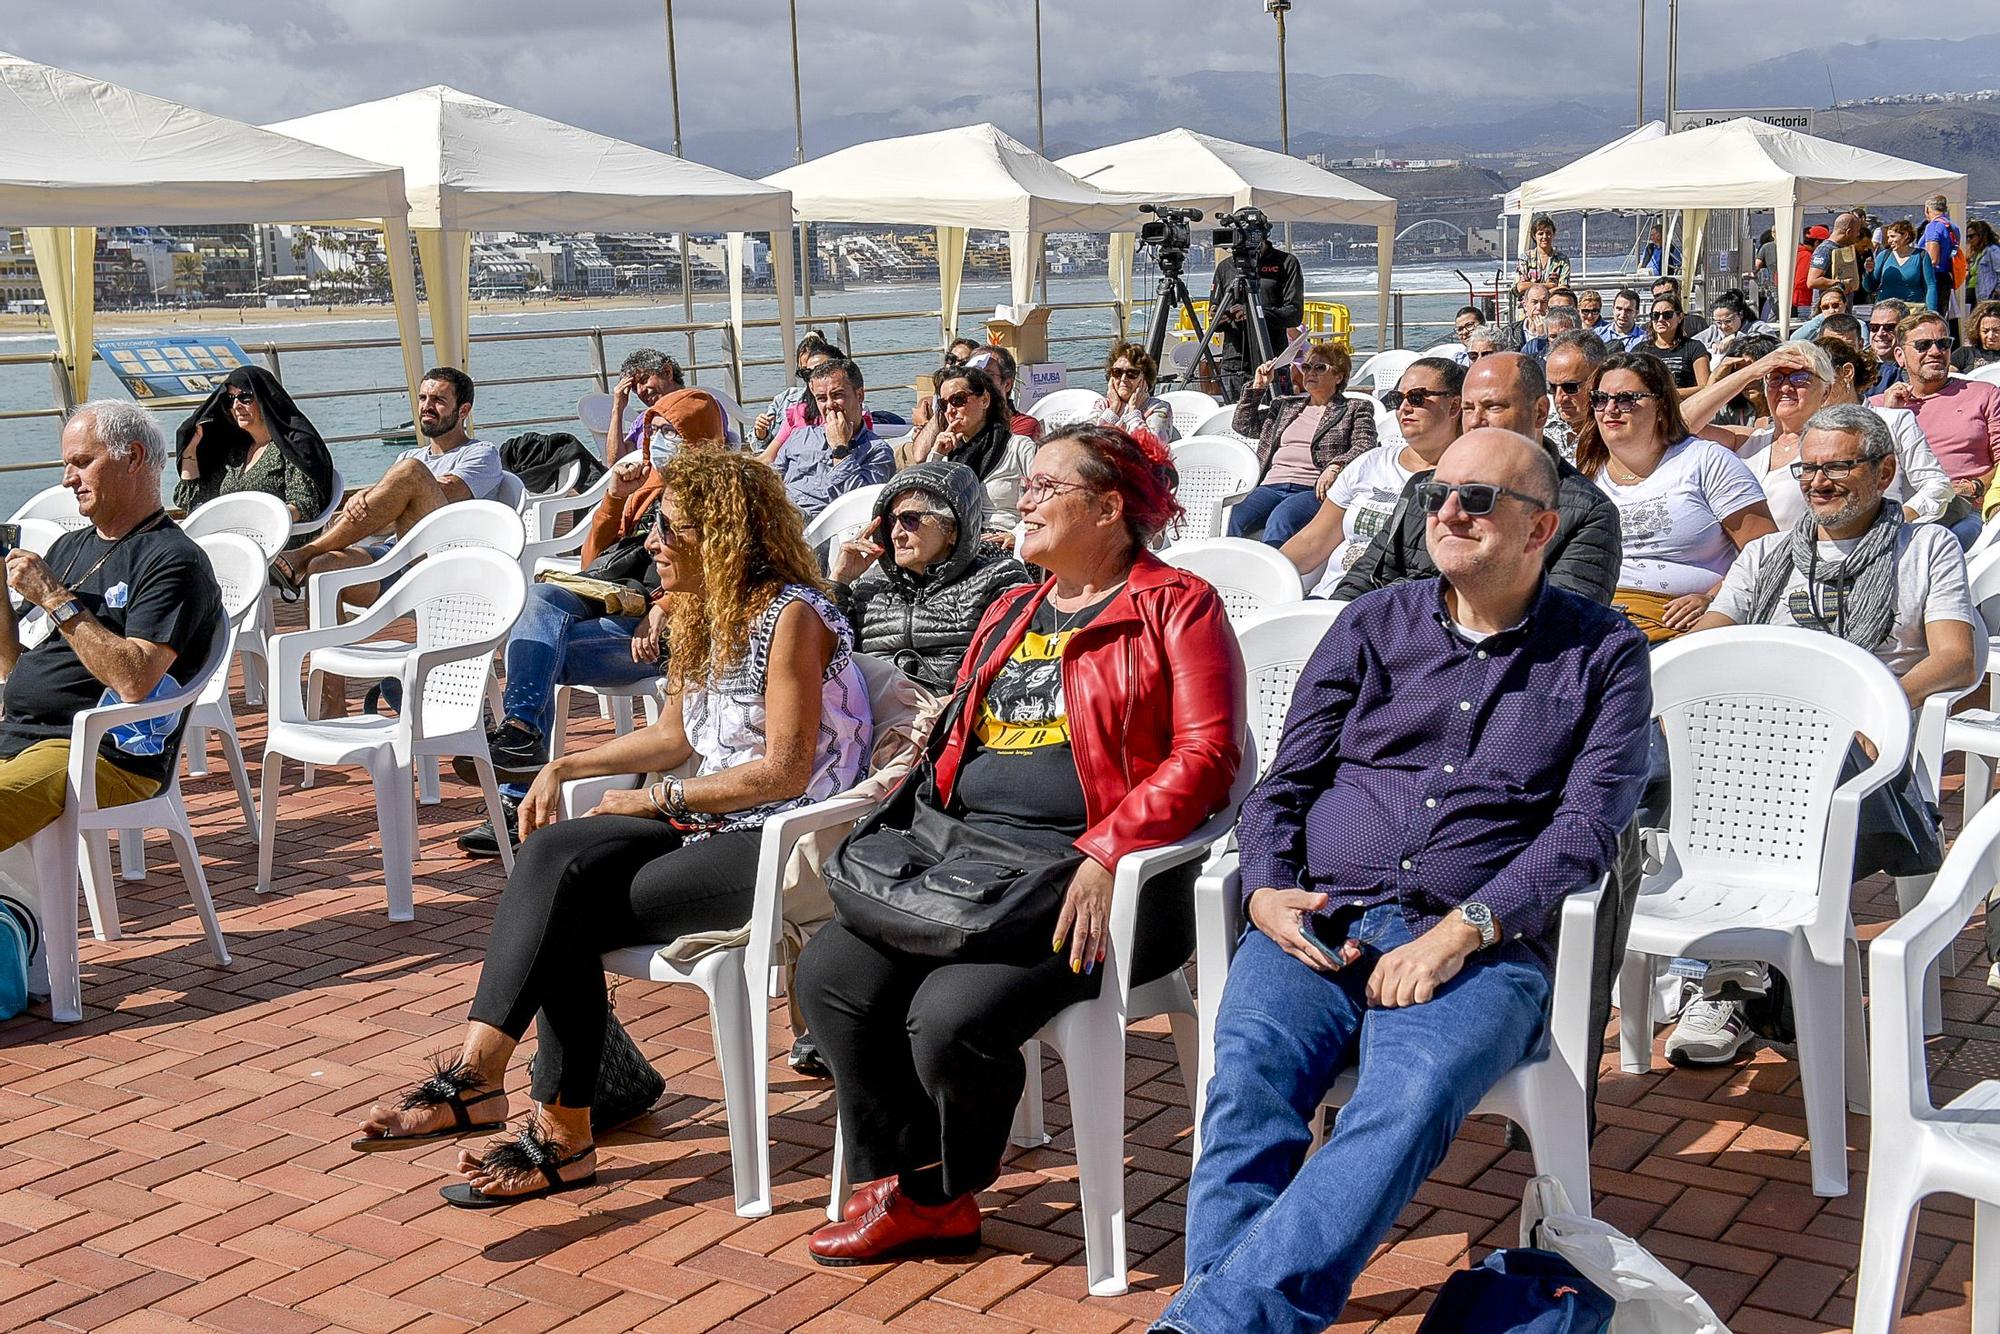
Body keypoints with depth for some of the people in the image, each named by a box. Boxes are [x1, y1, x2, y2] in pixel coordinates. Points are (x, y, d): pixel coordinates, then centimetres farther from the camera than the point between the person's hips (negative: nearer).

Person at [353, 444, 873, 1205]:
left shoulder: (790, 615, -12)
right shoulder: (699, 615, 17)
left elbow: (785, 772, -17)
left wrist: (662, 800, -11)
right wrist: (567, 767, 13)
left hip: (781, 844, -8)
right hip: (712, 827, 8)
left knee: (569, 909, -20)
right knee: (551, 853, -17)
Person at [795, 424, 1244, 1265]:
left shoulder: (1177, 607, -1)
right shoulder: (1011, 613, 23)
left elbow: (1206, 753, -11)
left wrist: (1106, 854, -22)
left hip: (1088, 875, -8)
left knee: (951, 1015, -26)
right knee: (829, 976, -12)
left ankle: (941, 1196, 6)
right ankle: (903, 1189, 3)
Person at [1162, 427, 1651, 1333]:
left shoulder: (1603, 655, 12)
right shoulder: (1376, 624, 19)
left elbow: (1590, 819, -1)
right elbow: (1285, 782, 17)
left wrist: (1461, 931, -15)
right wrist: (1266, 891, -5)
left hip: (1482, 946, -2)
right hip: (1315, 921, 3)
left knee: (1413, 1096, -35)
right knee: (1248, 1085, -29)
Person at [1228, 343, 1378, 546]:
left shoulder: (1355, 409, 17)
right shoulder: (1286, 406, 32)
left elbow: (1365, 446, 1)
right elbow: (1242, 424, 34)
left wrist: (1335, 467, -18)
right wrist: (1258, 386, 25)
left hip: (1313, 489, -4)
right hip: (1272, 486, 4)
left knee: (1280, 520, -40)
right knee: (1237, 520, -31)